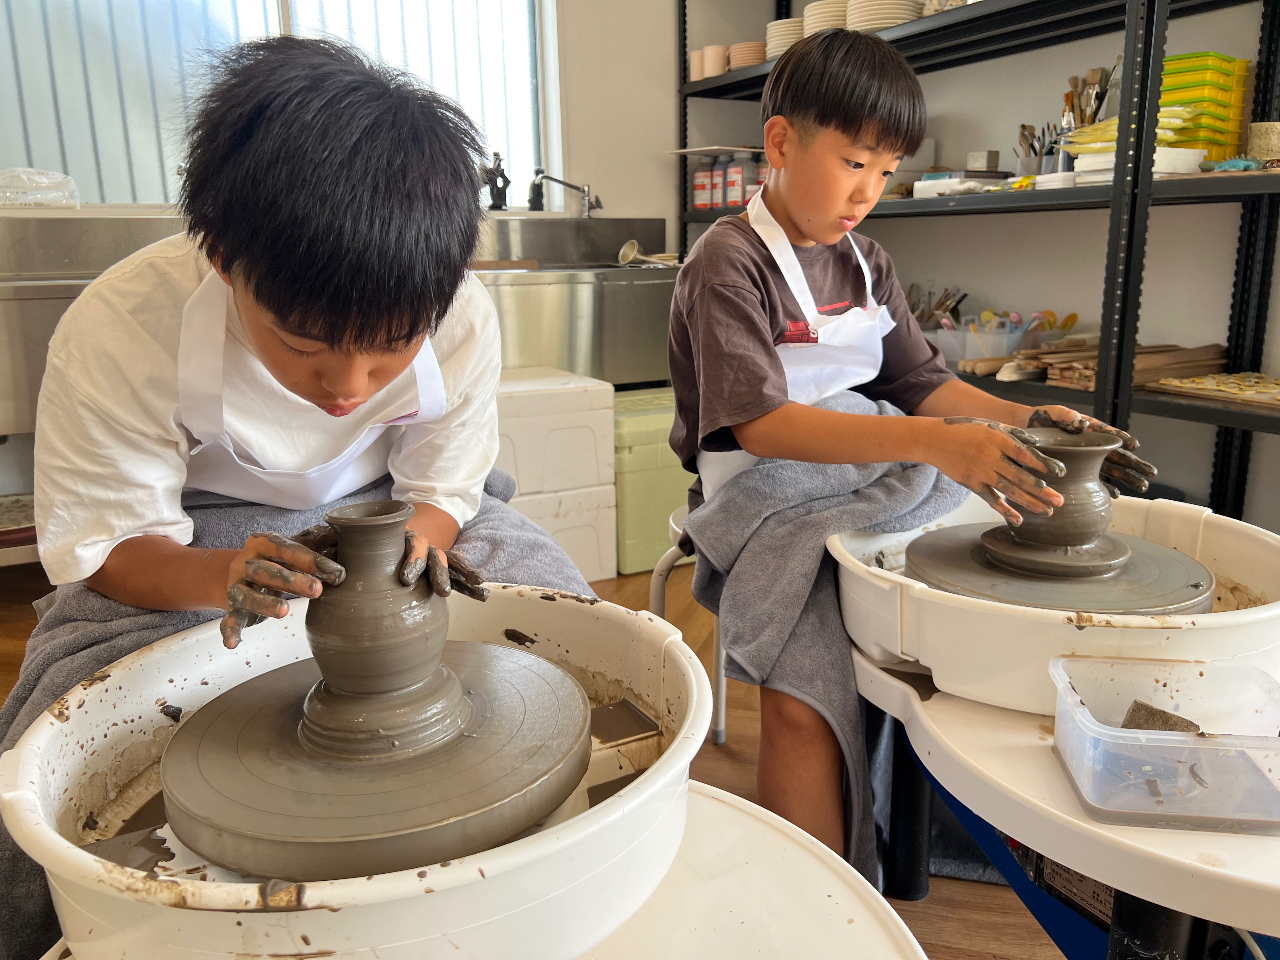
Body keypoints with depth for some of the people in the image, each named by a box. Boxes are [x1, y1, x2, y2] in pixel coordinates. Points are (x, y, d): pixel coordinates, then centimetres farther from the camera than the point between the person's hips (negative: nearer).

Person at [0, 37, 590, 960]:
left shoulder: (463, 317, -26)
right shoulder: (118, 332, -31)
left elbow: (442, 491, -13)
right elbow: (106, 547, -21)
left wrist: (417, 535, -37)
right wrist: (217, 577, -43)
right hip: (193, 536, -1)